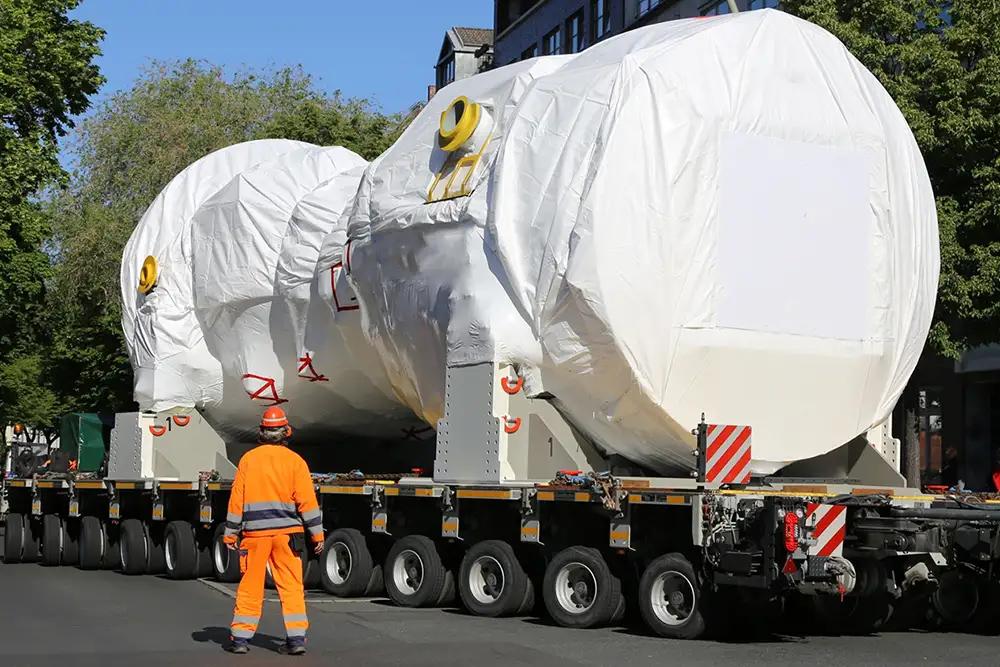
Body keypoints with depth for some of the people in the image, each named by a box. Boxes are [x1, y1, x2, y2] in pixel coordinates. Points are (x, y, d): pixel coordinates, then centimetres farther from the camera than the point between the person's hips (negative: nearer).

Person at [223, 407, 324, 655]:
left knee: (250, 586, 8)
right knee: (291, 586, 3)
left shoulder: (248, 459, 3)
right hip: (286, 532, -1)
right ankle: (296, 638, 0)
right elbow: (307, 500, -4)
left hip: (255, 532, 1)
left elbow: (236, 499, 4)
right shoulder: (294, 460, -1)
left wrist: (230, 533, 9)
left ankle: (240, 637, 10)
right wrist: (317, 533, 1)